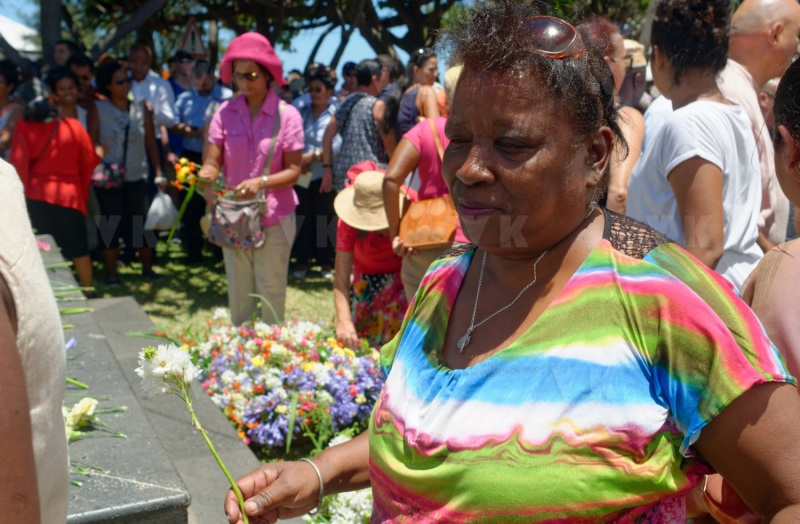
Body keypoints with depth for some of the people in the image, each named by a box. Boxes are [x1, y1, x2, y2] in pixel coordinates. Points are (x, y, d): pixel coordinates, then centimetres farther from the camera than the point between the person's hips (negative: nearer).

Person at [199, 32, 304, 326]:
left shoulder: (287, 115, -6)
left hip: (274, 220, -3)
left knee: (272, 296, 3)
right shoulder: (226, 112, 1)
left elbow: (293, 171, -8)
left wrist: (261, 182, -25)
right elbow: (213, 163, -2)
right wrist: (206, 175, -25)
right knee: (238, 297, 11)